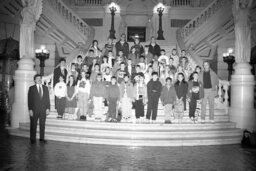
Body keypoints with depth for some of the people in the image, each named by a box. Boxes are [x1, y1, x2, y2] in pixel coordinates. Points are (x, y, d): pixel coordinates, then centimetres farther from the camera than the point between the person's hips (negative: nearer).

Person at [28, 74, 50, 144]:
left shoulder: (45, 88, 11)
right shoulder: (31, 88, 2)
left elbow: (47, 99, 9)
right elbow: (29, 100, -1)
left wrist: (48, 108, 1)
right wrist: (30, 109, -8)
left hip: (43, 109, 3)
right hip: (34, 109, -2)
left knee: (42, 124, 6)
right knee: (33, 125, 3)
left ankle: (42, 138, 14)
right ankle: (33, 139, 13)